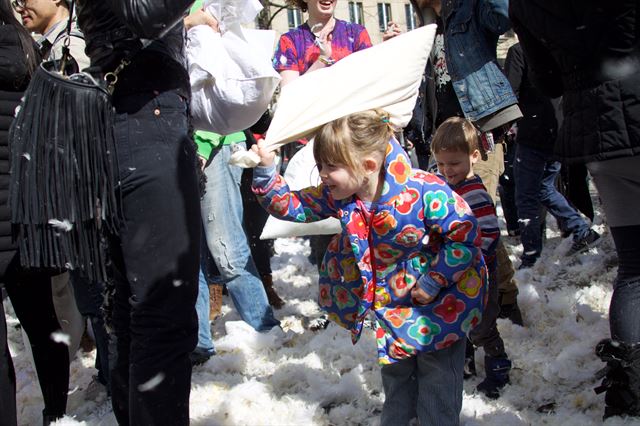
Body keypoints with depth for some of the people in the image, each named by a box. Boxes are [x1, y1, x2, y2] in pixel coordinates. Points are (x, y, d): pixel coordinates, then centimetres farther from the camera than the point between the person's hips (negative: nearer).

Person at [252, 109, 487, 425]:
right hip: (390, 301, 6)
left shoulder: (424, 192, -31)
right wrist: (265, 174, -24)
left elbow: (466, 235, -26)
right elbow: (292, 206, -8)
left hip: (439, 300, -5)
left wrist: (433, 281, -23)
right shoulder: (337, 195, -14)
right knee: (394, 375, 24)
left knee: (437, 380, 8)